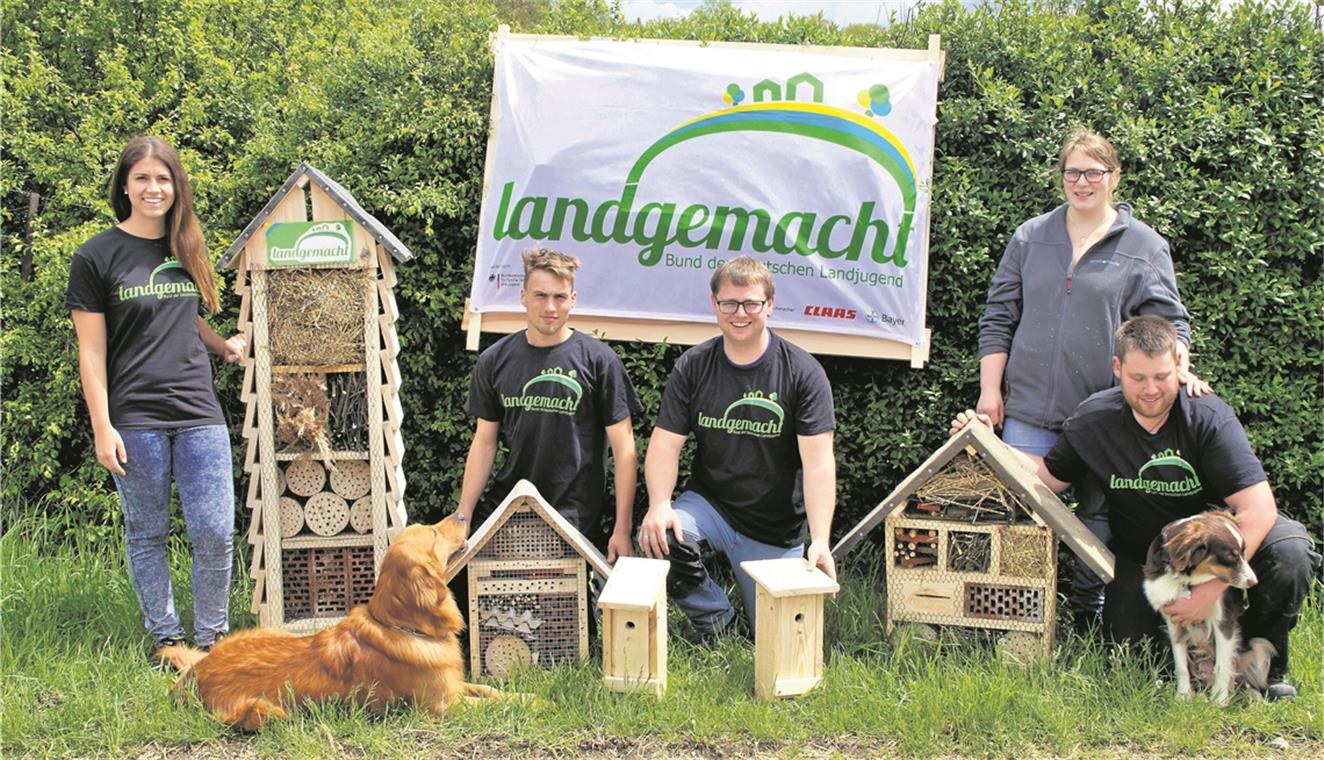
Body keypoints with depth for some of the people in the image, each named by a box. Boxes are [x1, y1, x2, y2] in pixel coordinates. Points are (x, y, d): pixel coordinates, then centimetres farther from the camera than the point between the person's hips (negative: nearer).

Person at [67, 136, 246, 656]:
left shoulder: (188, 250, 13)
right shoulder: (97, 257, -1)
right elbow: (92, 351, -2)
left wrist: (224, 344, 7)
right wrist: (102, 428, -7)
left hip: (199, 413, 3)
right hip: (135, 420, -3)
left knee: (215, 534, -1)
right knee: (147, 534, 7)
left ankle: (212, 637, 17)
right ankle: (166, 640, 23)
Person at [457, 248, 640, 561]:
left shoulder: (599, 360, -5)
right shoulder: (494, 361, 6)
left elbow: (624, 448, -4)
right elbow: (485, 443, 11)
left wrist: (622, 530, -9)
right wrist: (463, 517, 4)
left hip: (574, 521, -3)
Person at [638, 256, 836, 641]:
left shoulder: (803, 371, -10)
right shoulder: (693, 366, -2)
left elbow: (818, 462, -17)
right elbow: (665, 444, -6)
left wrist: (820, 542, -29)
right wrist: (659, 505, -26)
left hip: (776, 532, -1)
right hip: (708, 504, 1)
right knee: (657, 538, -30)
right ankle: (714, 620, -2)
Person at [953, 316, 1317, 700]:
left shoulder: (1209, 417, -21)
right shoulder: (1092, 420, -10)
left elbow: (1258, 509, -26)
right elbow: (1049, 477, 5)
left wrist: (1212, 589, -31)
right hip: (1141, 552, 2)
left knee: (1289, 550, -30)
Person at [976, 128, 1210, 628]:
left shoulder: (1145, 247, 5)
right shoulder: (1031, 238, 11)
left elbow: (1166, 321, 2)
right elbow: (998, 319, 12)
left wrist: (1178, 368, -18)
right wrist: (990, 389, 5)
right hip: (1029, 409, 1)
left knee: (1099, 519, 7)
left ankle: (1087, 614, 22)